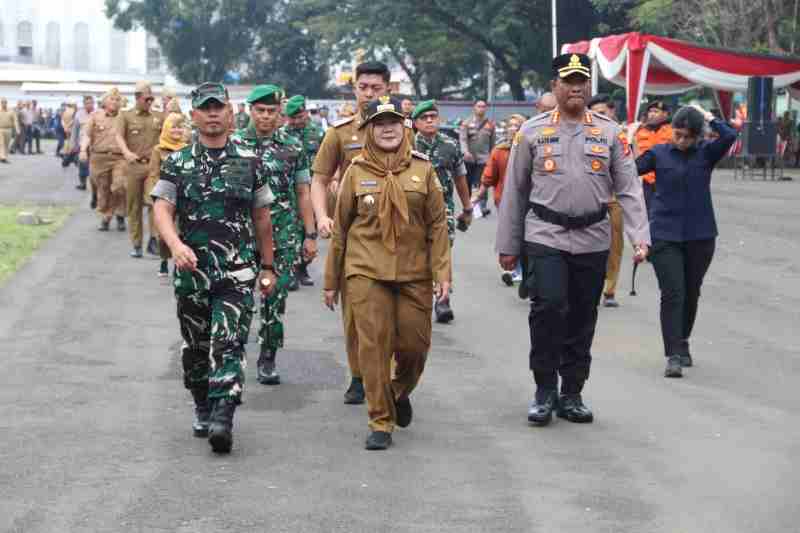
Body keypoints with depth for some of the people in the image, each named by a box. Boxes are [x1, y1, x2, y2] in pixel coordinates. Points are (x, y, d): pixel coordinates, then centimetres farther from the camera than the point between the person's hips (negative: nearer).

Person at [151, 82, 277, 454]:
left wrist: (267, 267, 14)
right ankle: (202, 409, 30)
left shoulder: (249, 161, 6)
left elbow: (262, 217, 12)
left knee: (228, 343, -13)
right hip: (191, 270, 1)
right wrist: (175, 245, -27)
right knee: (195, 346, 12)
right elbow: (162, 210, -8)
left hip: (237, 271, -1)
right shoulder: (177, 163, 4)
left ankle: (222, 419, -19)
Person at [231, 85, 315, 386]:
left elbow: (302, 193, 9)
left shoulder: (293, 147, 6)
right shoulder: (234, 144, 2)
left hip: (283, 235, 1)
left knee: (276, 298, 1)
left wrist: (310, 235, 5)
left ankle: (268, 359, 13)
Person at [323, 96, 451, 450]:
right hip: (366, 272, -1)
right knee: (373, 344, -5)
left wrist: (442, 272, -4)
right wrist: (331, 281, 10)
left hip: (414, 272, 1)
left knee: (415, 344, 3)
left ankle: (400, 392, 35)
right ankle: (381, 421, 5)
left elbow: (437, 224, 5)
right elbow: (340, 228, 8)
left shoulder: (422, 169, 4)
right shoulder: (356, 172, 3)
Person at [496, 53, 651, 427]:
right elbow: (515, 191, 7)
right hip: (545, 237, -2)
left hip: (592, 240, 2)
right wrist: (508, 245, 6)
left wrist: (640, 237, -9)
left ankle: (571, 395, 21)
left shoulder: (610, 132, 6)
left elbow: (629, 189, 3)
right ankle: (544, 391, -2)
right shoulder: (532, 132, 4)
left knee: (583, 319, 8)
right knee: (549, 306, -17)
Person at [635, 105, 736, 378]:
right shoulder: (659, 154, 1)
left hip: (700, 235, 2)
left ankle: (682, 343, 35)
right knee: (672, 294, -10)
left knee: (691, 293, 14)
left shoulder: (706, 152, 1)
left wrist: (708, 116, -6)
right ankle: (674, 355, -10)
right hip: (665, 235, -2)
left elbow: (729, 136, -16)